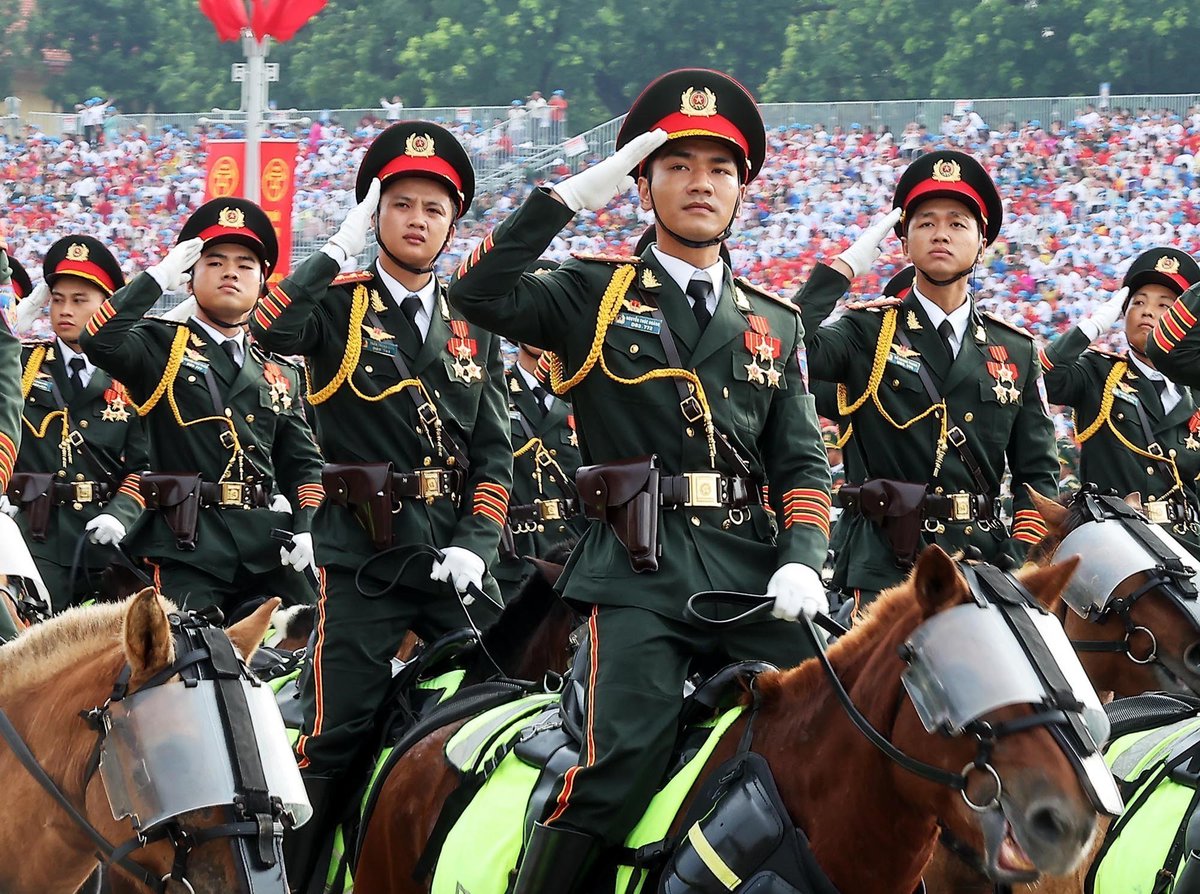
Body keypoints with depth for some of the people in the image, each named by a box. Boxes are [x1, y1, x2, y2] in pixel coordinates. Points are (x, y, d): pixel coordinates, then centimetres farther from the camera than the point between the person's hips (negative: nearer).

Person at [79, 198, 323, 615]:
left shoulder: (280, 373, 22)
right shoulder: (162, 349, 8)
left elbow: (302, 463, 20)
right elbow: (99, 342, -13)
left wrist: (304, 529, 3)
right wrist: (157, 278, -8)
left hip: (271, 548, 5)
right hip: (191, 549, -5)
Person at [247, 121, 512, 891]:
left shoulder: (472, 327, 14)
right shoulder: (340, 306, 3)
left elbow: (494, 450, 11)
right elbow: (271, 329, -20)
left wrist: (476, 543, -3)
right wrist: (343, 247, -16)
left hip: (457, 556, 4)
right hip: (364, 555, -4)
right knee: (336, 737, -7)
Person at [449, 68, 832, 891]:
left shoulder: (775, 324, 19)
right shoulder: (596, 297, 9)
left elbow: (802, 462, 13)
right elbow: (480, 296, -8)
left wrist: (801, 559, -5)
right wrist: (568, 199, -10)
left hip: (752, 568, 4)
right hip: (638, 575, -4)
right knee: (622, 761, -19)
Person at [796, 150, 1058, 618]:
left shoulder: (1016, 351, 16)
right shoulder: (868, 332, 7)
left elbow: (1038, 472, 14)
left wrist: (1022, 561, -1)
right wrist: (846, 266, -7)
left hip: (986, 562, 3)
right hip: (888, 565, -3)